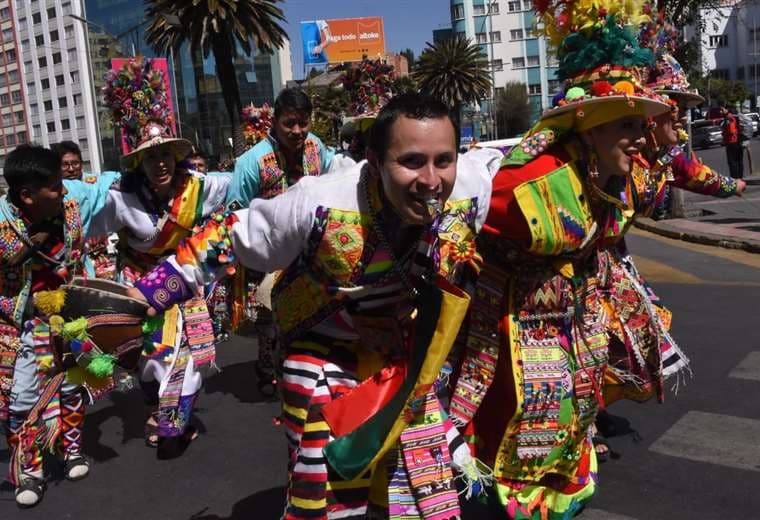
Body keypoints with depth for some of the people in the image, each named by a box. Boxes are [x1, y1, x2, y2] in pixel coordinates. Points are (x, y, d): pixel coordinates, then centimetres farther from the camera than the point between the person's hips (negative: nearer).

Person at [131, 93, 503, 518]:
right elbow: (229, 240, -17)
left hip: (405, 363, 4)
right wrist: (146, 295, -14)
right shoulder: (319, 204, -31)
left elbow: (512, 162, 4)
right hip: (326, 365, -4)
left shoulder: (472, 187, -21)